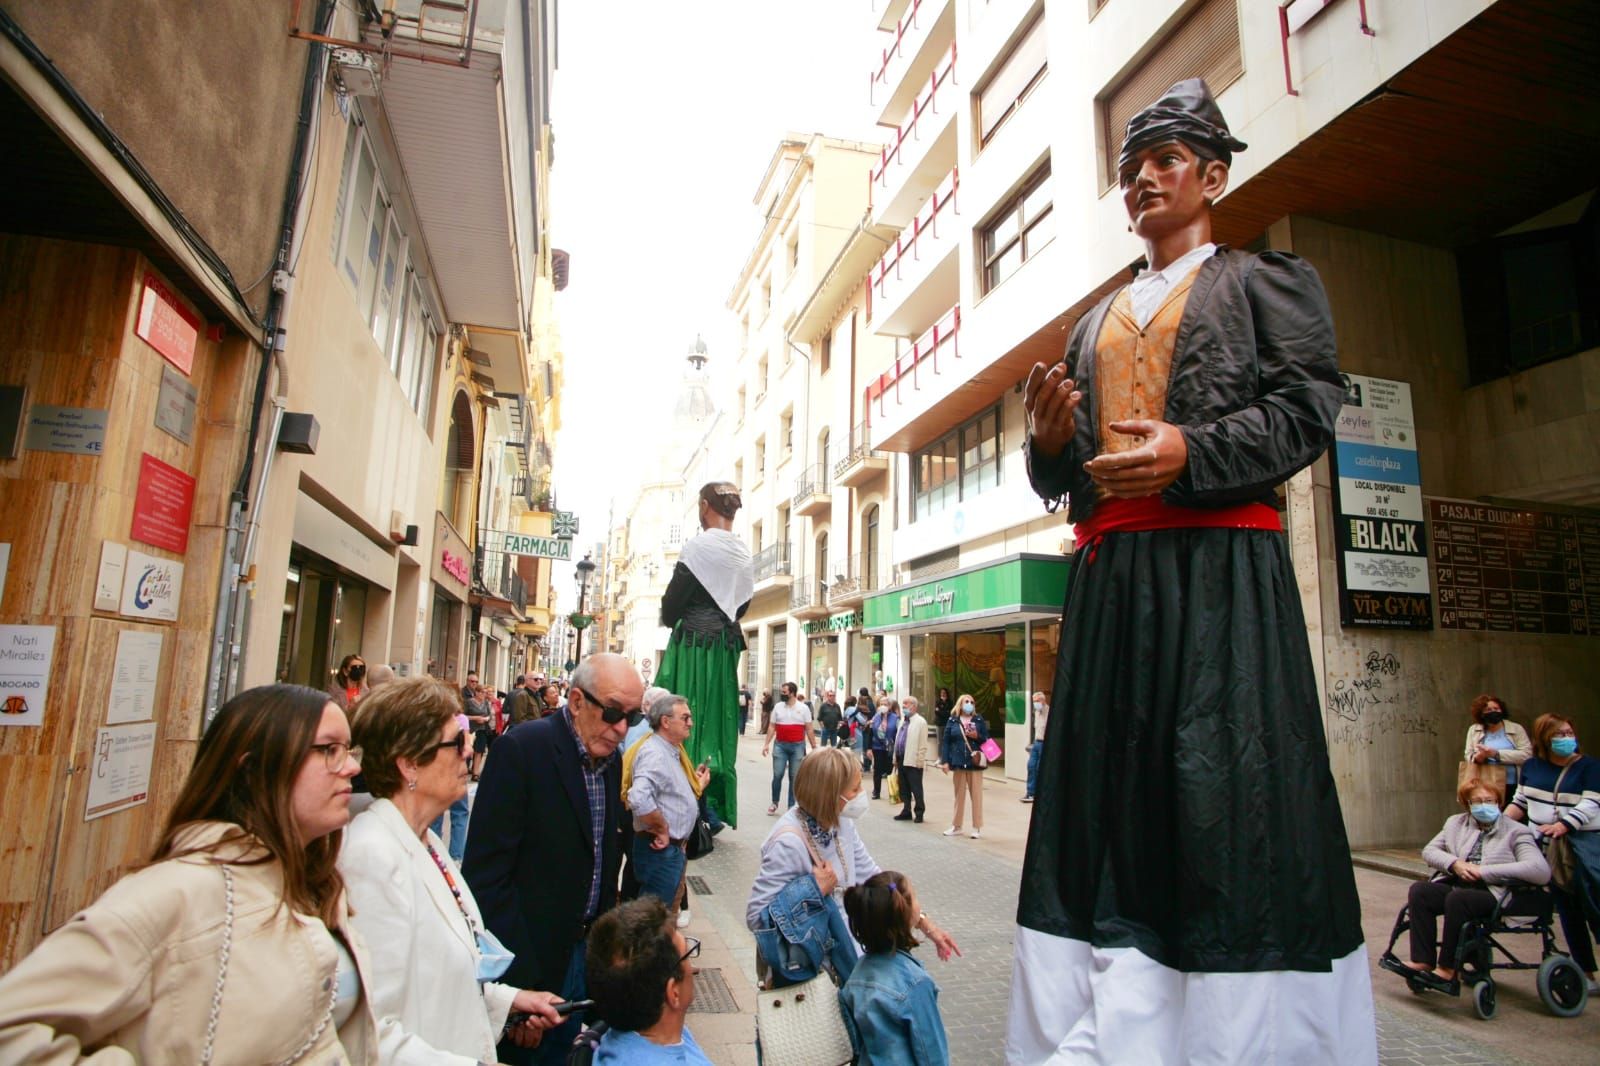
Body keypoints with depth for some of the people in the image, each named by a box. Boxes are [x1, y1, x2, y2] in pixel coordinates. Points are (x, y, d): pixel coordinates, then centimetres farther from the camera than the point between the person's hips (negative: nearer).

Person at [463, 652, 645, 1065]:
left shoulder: (611, 759, 2)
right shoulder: (522, 748, -20)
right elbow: (486, 872, -21)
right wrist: (520, 977, -20)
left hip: (586, 950, 6)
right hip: (531, 959, -6)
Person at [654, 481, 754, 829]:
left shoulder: (699, 546, -11)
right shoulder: (744, 553, 9)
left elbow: (671, 607, -10)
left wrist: (670, 619, 10)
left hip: (691, 646, -6)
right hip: (726, 648, 7)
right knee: (717, 722, 11)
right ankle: (714, 810, 16)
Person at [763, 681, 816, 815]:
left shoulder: (803, 708, 0)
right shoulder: (778, 707, 5)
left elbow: (809, 729, 2)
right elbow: (772, 727, 7)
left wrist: (814, 747, -1)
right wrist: (767, 744, 0)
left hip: (798, 746, -1)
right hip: (780, 745, 1)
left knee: (794, 777, 5)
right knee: (777, 775, -1)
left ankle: (792, 806, 14)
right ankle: (774, 803, 17)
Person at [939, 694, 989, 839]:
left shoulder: (979, 720, 4)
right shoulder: (952, 721, 3)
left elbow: (986, 739, 4)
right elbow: (945, 741, 2)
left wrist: (977, 736, -16)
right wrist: (945, 761, -5)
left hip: (975, 762, -1)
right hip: (958, 763, 1)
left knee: (976, 795, 2)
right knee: (959, 795, 11)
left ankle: (977, 827, 12)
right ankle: (956, 826, 22)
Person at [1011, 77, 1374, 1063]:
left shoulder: (1265, 280, 13)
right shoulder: (1097, 325, 25)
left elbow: (1309, 408, -2)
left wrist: (1190, 452, -17)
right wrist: (1049, 442, 0)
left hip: (1222, 563, -4)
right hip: (1112, 574, 5)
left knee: (1229, 794, -7)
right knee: (1109, 789, 3)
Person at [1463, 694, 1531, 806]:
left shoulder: (1516, 729, 3)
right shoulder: (1474, 730, 9)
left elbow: (1527, 754, -9)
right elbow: (1468, 755, 7)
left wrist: (1496, 754, -19)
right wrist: (1476, 758, -17)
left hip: (1512, 787, -1)